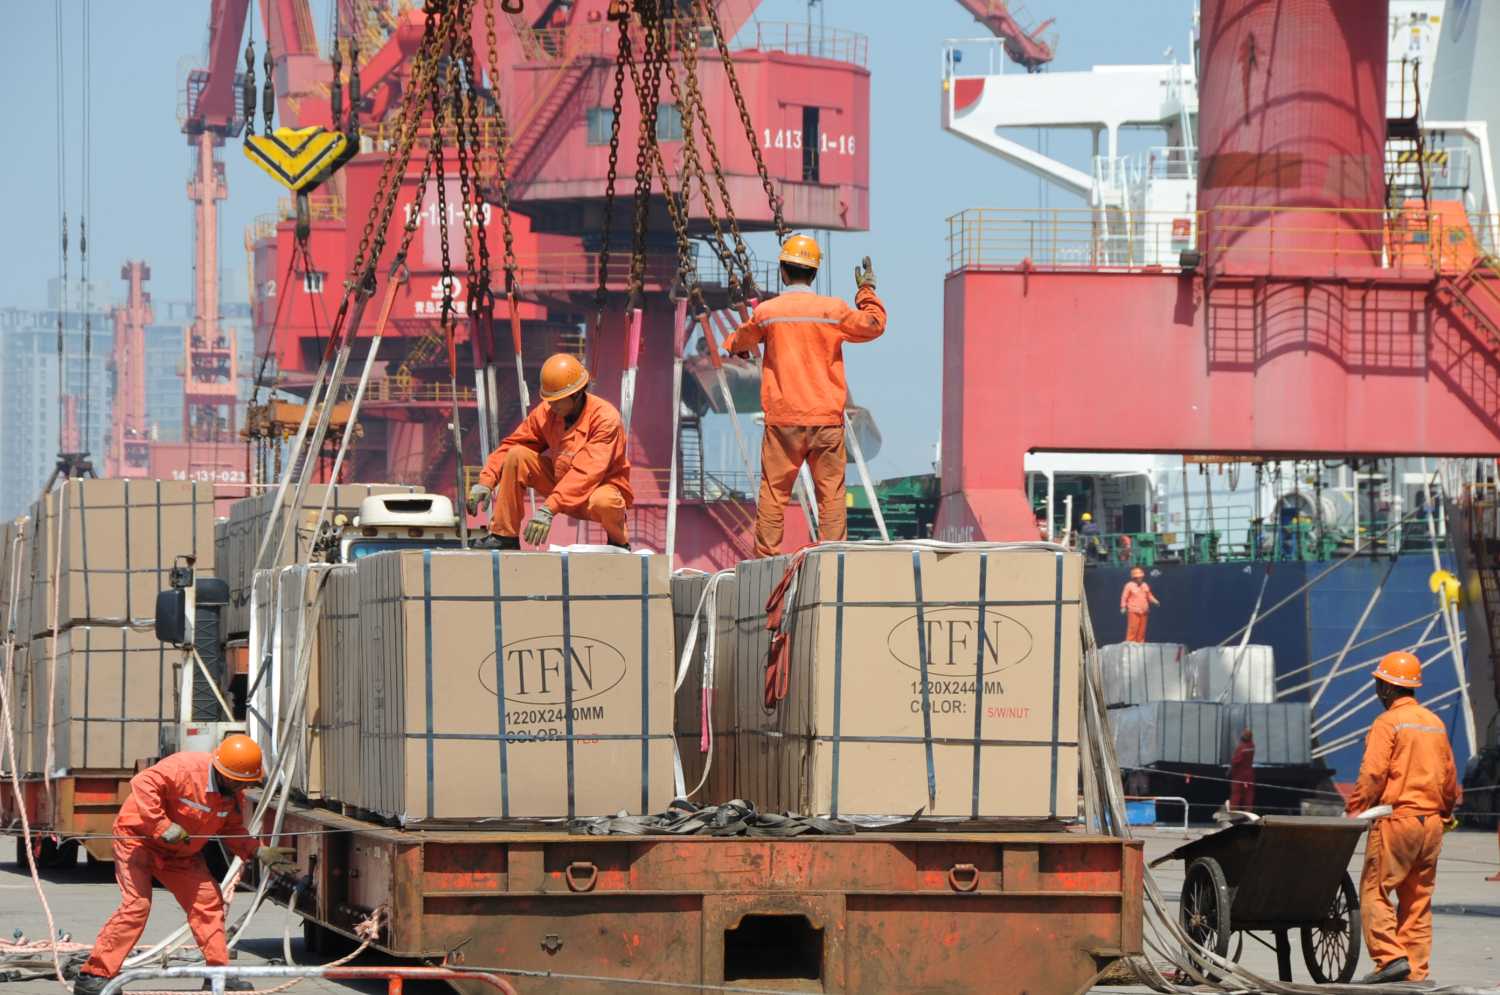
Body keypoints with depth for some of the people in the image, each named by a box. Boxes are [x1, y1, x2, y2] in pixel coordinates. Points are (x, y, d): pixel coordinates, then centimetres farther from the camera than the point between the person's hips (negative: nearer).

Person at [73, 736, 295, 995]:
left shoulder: (232, 793, -2)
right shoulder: (185, 768, -29)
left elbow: (232, 829, 10)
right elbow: (143, 784, -36)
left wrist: (260, 852, -3)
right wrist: (163, 827, -37)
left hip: (180, 852, 8)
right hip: (138, 837, -8)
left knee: (207, 900, 2)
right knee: (136, 904, -18)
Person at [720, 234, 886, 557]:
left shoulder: (766, 312, -1)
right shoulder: (833, 310, -3)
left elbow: (740, 342, 20)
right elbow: (874, 325, 13)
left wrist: (736, 347, 44)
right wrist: (867, 291, 28)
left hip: (782, 419, 0)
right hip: (827, 418, 0)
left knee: (774, 491, 4)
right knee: (830, 491, 2)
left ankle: (765, 558, 2)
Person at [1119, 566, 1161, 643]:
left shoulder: (1145, 586, 15)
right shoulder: (1129, 585, -2)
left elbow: (1149, 596, 20)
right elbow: (1124, 597, -4)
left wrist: (1155, 602, 3)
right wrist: (1123, 607, -12)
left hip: (1143, 611, 6)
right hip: (1133, 611, -6)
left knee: (1142, 630, 7)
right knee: (1133, 629, -11)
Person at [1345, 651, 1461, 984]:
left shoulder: (1388, 723, -7)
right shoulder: (1435, 723, 14)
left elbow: (1372, 775, -15)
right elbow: (1450, 777, 17)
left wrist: (1354, 811, -8)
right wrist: (1445, 812, 27)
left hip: (1395, 819, -7)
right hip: (1431, 823, 7)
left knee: (1375, 891, -3)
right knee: (1418, 900, 10)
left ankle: (1391, 957, -16)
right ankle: (1416, 970, 8)